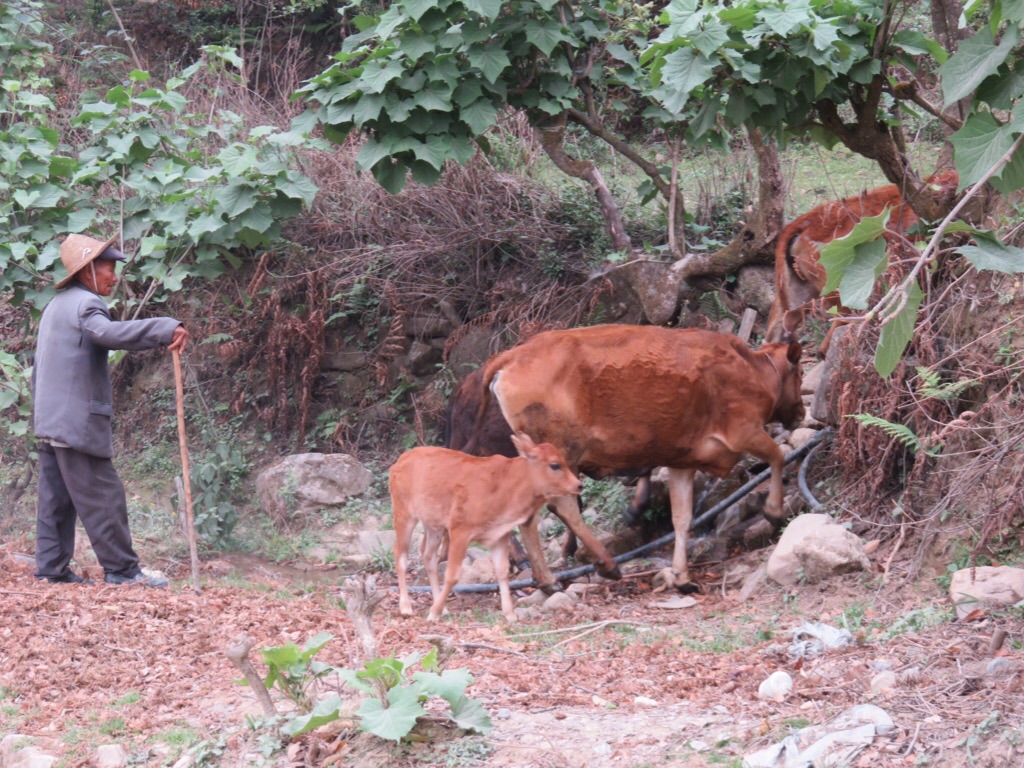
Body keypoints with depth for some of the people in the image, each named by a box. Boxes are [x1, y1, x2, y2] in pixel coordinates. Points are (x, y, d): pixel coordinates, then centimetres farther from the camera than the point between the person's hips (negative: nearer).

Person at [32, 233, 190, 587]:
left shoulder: (56, 305, 20)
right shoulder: (85, 304, -11)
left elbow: (38, 367, 23)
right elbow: (109, 333, -34)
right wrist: (166, 328, -43)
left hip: (50, 421, 10)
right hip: (79, 421, -10)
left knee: (55, 498, 9)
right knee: (103, 498, -6)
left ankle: (51, 568, 9)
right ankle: (122, 569, -4)